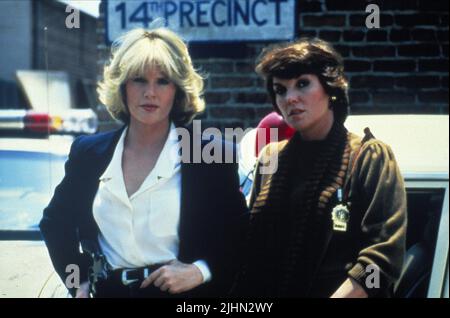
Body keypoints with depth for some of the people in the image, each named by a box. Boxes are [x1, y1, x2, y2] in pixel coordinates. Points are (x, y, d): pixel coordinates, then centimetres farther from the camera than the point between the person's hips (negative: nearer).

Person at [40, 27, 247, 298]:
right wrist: (78, 281, 5)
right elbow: (55, 222, 15)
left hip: (182, 293, -2)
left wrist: (200, 271, -18)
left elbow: (241, 238, -4)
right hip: (108, 290, 3)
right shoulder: (89, 152, 1)